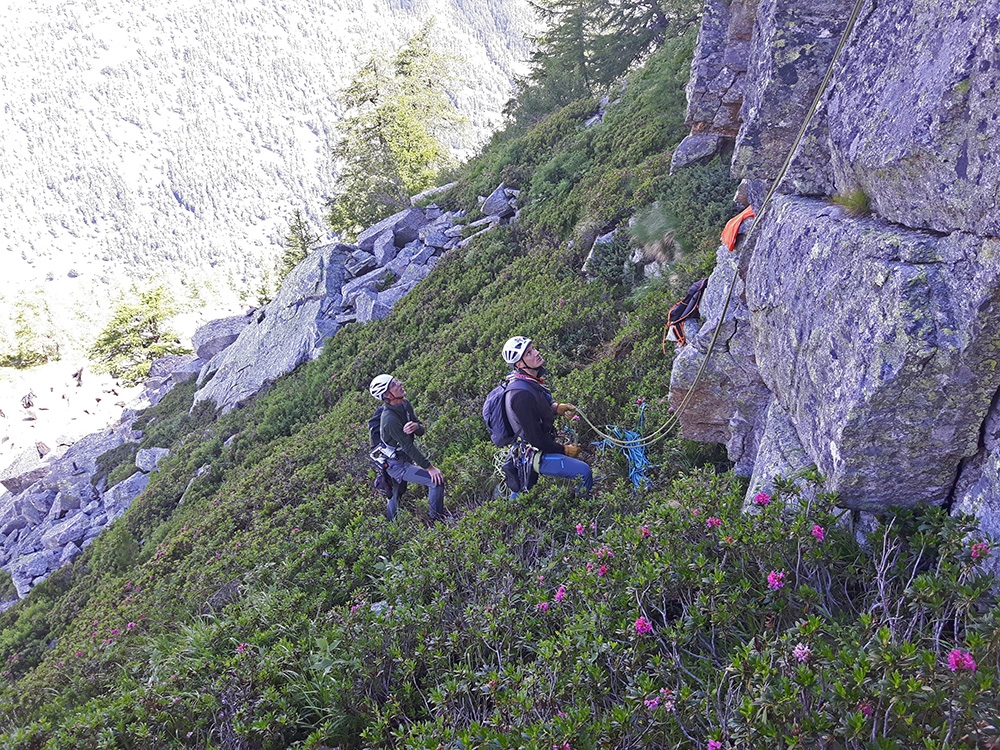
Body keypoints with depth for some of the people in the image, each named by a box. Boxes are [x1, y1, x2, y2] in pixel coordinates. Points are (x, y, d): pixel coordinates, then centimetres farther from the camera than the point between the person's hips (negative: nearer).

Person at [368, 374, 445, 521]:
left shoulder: (405, 405, -2)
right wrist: (429, 467, -25)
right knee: (436, 481, -16)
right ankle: (437, 522, -4)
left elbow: (421, 431, 1)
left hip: (404, 458, 9)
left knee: (397, 495, 25)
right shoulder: (390, 419, -30)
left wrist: (416, 426, -24)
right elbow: (408, 447, -28)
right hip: (397, 464, -9)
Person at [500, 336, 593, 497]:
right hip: (536, 454, -10)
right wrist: (564, 450, -15)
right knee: (584, 471, -19)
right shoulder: (522, 394, -30)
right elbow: (535, 438, -27)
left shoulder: (531, 380, 1)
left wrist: (556, 407, 4)